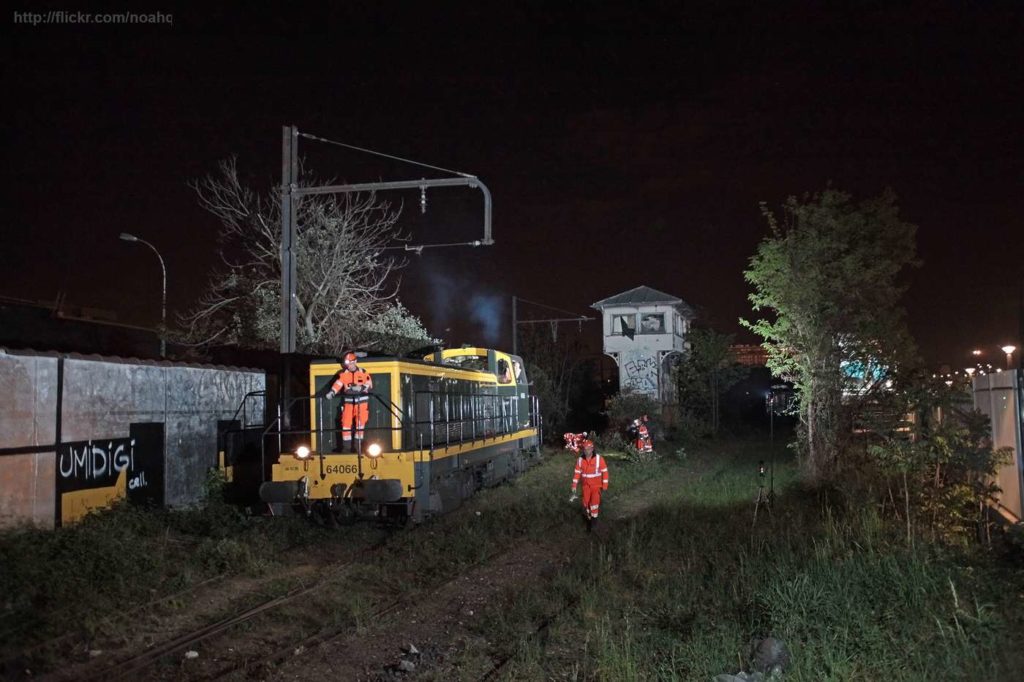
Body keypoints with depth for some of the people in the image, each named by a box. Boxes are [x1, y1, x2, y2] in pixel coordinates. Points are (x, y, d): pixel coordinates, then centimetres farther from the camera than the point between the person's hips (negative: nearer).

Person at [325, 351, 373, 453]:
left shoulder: (363, 372, -3)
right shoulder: (344, 374, 0)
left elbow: (369, 385, -5)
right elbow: (338, 384, -12)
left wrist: (360, 388, -23)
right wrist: (332, 392, -29)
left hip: (361, 402, -1)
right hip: (349, 402, 1)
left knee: (360, 424, 0)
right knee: (346, 423, -3)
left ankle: (358, 445, 11)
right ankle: (346, 446, 6)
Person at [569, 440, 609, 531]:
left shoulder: (599, 459, -19)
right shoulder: (580, 460, -9)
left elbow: (605, 472, -11)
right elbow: (577, 473, -2)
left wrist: (605, 486, -9)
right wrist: (574, 487, -3)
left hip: (597, 485, -3)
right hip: (586, 485, 3)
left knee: (594, 501, -17)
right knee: (586, 503, 6)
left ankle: (594, 518, 6)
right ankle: (589, 519, 28)